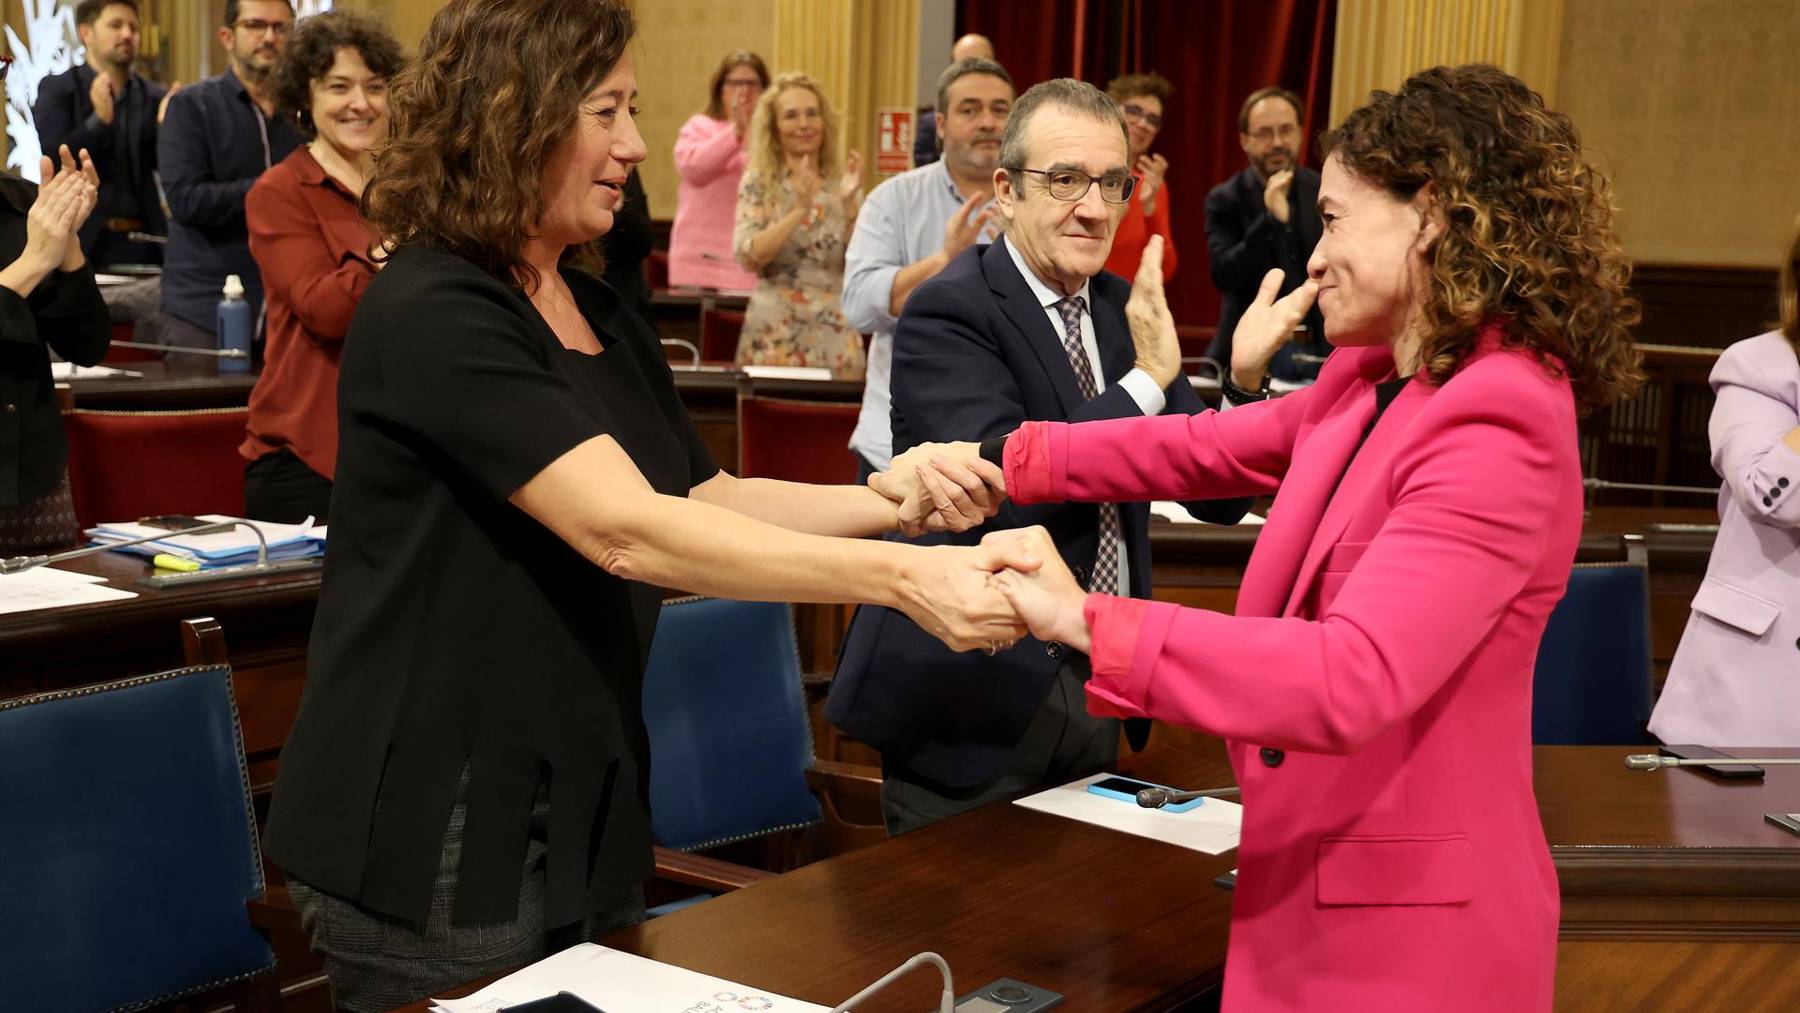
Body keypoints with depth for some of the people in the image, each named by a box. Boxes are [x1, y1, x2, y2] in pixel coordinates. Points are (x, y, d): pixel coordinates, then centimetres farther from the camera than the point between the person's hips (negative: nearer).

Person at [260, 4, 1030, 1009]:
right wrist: (898, 578, -33)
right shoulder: (434, 315, -19)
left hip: (585, 808, 8)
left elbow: (710, 499, 10)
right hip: (433, 835, -8)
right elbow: (629, 532, -29)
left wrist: (898, 502, -5)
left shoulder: (602, 315, 9)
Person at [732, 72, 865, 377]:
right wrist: (799, 209, -21)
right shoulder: (758, 183, 1)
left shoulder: (843, 184, 7)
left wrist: (849, 203, -14)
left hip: (835, 338, 2)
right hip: (775, 336, -2)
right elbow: (748, 257, -12)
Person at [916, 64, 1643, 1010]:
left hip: (1406, 928, -8)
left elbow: (1350, 681, -32)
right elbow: (1211, 447, 16)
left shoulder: (1497, 436, -24)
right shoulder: (1366, 383, 5)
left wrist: (1085, 620, -31)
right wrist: (1001, 463, 7)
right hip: (1314, 881, 8)